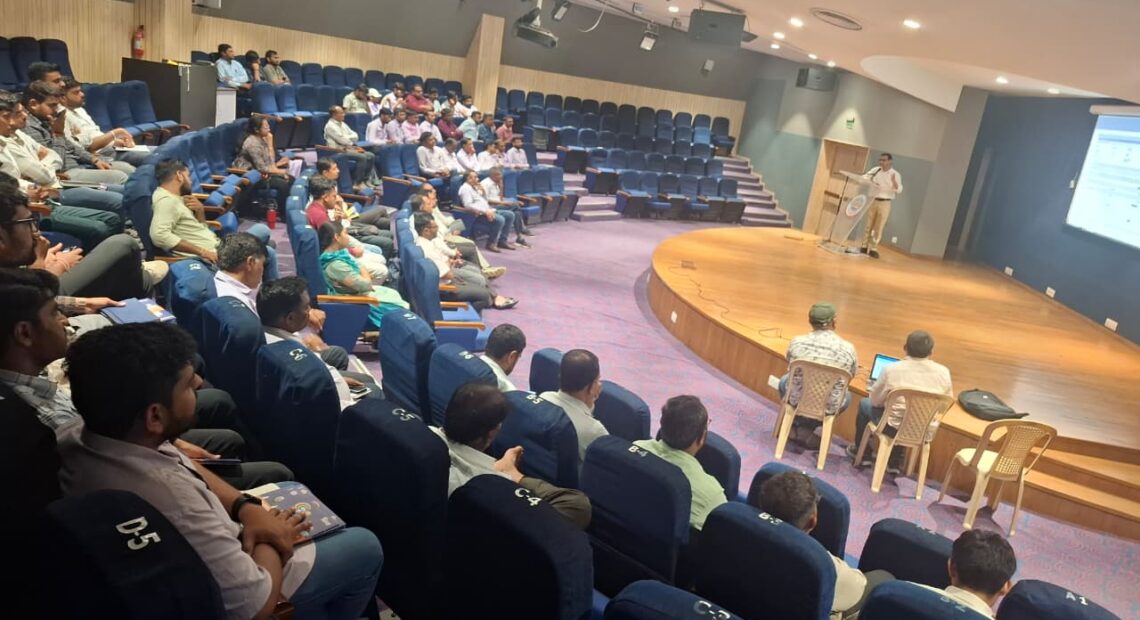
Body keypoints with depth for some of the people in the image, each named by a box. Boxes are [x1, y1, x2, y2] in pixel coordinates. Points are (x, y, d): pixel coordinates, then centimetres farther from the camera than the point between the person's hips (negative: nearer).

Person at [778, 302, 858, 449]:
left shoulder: (796, 342, -11)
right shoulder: (848, 348, -14)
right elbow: (851, 376, 6)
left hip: (797, 400, 1)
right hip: (828, 407, -1)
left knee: (784, 380, 33)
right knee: (847, 396, 34)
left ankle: (797, 428, 25)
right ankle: (805, 430, 20)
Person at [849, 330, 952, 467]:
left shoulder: (892, 370, -14)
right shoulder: (944, 372, -7)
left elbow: (875, 401, -2)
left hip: (895, 428, -3)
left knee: (864, 404, 25)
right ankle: (894, 463, 41)